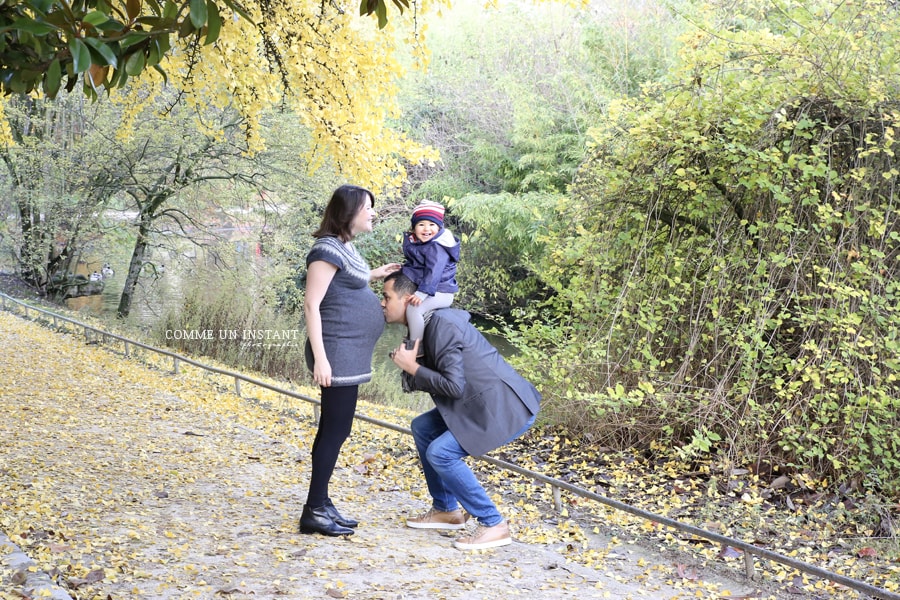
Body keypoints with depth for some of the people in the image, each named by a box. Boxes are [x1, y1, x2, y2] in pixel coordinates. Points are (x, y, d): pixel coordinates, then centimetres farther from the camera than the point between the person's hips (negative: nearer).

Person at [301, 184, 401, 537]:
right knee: (335, 429, -6)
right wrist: (320, 358, -23)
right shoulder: (328, 248, -14)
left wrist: (373, 276, 15)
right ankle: (314, 513, 1)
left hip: (350, 354, 10)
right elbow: (312, 304, -18)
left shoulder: (345, 247, 15)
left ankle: (321, 504, 21)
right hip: (339, 352, -10)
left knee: (335, 429, 13)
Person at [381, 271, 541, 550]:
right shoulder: (428, 323, 11)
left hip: (510, 408, -10)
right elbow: (435, 377, 9)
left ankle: (493, 526, -6)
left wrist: (412, 367, -12)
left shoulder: (441, 323, -19)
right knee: (422, 427, 13)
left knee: (440, 453, -17)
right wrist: (409, 364, -9)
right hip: (486, 403, 10)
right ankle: (446, 510, 20)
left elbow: (454, 385, -23)